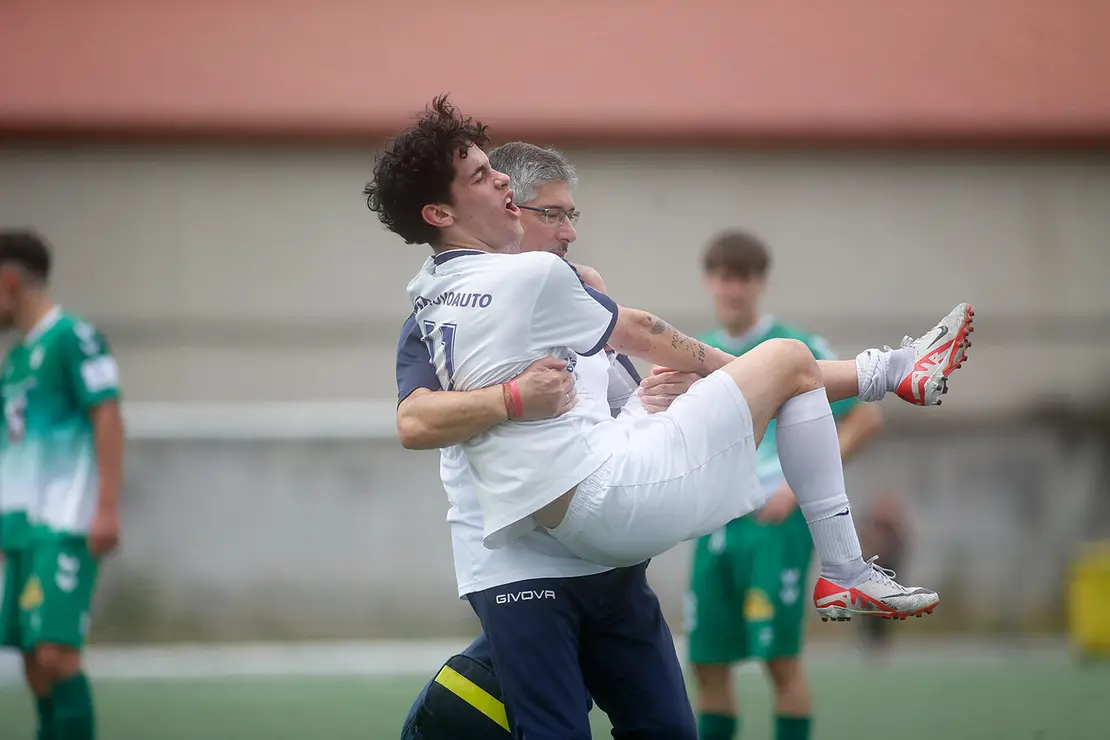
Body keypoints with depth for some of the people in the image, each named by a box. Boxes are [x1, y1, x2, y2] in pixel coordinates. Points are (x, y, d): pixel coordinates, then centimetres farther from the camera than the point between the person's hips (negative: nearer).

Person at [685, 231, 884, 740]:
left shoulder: (797, 350, -4)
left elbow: (865, 420, -5)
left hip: (777, 522, -5)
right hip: (716, 525, 5)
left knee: (781, 659, -8)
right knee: (708, 661, 4)